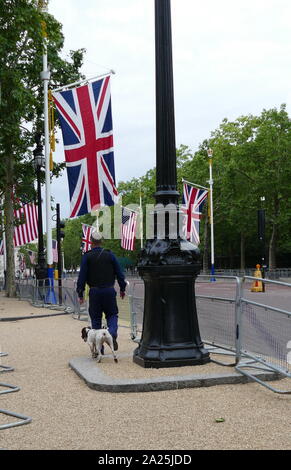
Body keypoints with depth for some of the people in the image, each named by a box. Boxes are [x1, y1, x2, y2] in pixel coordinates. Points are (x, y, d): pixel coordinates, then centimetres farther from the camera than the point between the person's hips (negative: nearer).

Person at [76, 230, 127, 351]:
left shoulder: (87, 256, -1)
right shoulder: (110, 254, 2)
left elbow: (82, 276, -3)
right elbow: (119, 273, 5)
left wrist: (80, 294, 2)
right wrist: (122, 288, 16)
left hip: (94, 292, 0)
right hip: (109, 290, 0)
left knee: (96, 318, 9)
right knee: (112, 315, 12)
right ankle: (112, 333, -18)